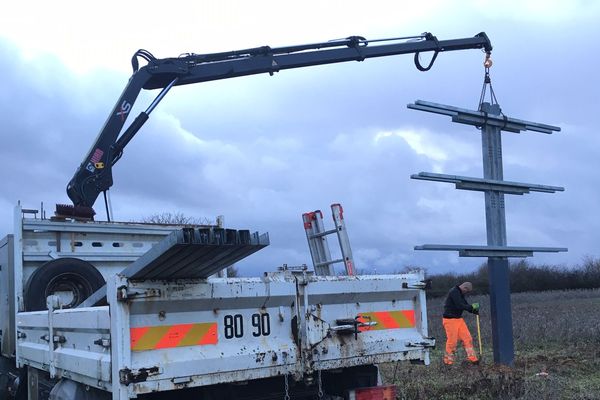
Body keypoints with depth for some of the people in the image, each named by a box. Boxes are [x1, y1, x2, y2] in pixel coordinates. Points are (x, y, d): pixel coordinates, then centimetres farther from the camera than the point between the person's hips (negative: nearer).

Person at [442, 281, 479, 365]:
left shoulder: (460, 293, 14)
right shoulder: (454, 292, -17)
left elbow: (465, 305, 16)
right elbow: (459, 306, -24)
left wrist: (474, 310, -1)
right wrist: (472, 306, -13)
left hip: (459, 319, 9)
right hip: (450, 320, -9)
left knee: (467, 338, 4)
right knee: (452, 341, -4)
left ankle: (472, 359, 8)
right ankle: (448, 361, 8)